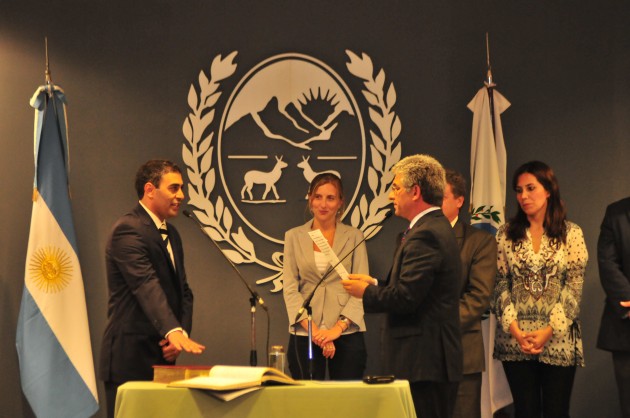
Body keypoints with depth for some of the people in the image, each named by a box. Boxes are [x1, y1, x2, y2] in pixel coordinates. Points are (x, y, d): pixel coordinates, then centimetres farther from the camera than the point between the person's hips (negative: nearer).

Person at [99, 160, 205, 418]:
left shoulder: (171, 234, 16)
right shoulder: (128, 230, -13)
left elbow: (183, 291, 16)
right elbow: (147, 286, -27)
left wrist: (181, 334, -2)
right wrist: (175, 332, -40)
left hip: (162, 358, 9)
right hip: (129, 360, -9)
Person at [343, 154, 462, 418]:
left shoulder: (425, 235, -17)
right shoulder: (437, 228, 16)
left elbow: (406, 297, -22)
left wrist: (366, 292, -6)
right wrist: (376, 285, 11)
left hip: (423, 364, -11)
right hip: (432, 359, 11)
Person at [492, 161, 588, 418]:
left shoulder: (571, 233, 1)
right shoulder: (506, 234, 5)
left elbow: (574, 288, -4)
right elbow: (500, 285, 2)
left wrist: (549, 330, -13)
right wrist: (515, 329, -10)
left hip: (559, 339, -1)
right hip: (515, 339, 1)